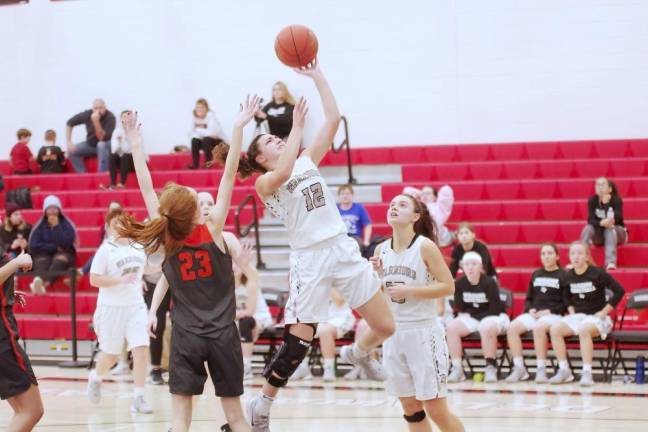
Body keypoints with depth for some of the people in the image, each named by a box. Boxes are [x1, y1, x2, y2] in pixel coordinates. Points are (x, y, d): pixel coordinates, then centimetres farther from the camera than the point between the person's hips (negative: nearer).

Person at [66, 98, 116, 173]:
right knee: (72, 151, -17)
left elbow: (102, 138, -33)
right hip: (90, 144, 4)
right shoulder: (87, 114, -15)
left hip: (106, 145, -4)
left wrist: (96, 122, -44)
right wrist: (69, 142, -12)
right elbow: (70, 123, -2)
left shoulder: (110, 117, -25)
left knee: (101, 145, -38)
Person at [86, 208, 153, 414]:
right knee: (111, 355, 8)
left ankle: (138, 398, -7)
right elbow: (94, 279, -12)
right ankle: (96, 378, 41)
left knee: (141, 349, -12)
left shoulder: (139, 248, 6)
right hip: (111, 307, -3)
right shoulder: (106, 249, -9)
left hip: (136, 306, 4)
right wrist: (120, 280, -21)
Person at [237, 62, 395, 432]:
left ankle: (358, 354, 38)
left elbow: (333, 118, 7)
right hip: (310, 259, -5)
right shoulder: (265, 182, 0)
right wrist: (297, 127, -18)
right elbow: (283, 173, -26)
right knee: (299, 341, -11)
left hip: (344, 249, 5)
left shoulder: (308, 162, 15)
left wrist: (317, 74, 2)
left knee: (386, 327, 5)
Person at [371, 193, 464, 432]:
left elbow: (448, 286, -13)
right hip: (394, 333, 5)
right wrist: (374, 275, -6)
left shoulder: (425, 247, -10)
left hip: (423, 332, -5)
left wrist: (409, 291, -21)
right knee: (411, 410, 10)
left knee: (436, 409, -4)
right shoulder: (381, 250, 5)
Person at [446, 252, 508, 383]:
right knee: (451, 327, -21)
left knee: (486, 327, -38)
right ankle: (457, 368, -21)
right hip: (471, 319, 5)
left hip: (495, 317, -5)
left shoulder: (489, 283, -16)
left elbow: (494, 310, -15)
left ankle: (490, 368, -27)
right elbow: (460, 309, 6)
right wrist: (466, 316, -11)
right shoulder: (460, 284, -5)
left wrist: (473, 314, -11)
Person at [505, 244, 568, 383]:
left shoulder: (563, 276, 4)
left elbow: (567, 303, -3)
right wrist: (530, 309, 1)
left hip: (554, 315, -5)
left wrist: (549, 311, -13)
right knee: (512, 328, -22)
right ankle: (519, 368, -20)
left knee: (538, 328, -38)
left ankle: (541, 370, -35)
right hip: (534, 313, 6)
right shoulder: (536, 275, 20)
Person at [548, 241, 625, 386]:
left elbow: (619, 291, -12)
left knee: (584, 330, -39)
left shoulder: (598, 273, -10)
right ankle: (564, 370, -17)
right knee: (555, 328, -22)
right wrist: (571, 312, 7)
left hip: (597, 318, -5)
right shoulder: (569, 276, 6)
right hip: (577, 316, 5)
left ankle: (587, 373, -37)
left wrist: (604, 312, -13)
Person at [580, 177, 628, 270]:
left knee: (610, 228, -35)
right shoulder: (592, 200, -8)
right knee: (588, 228, -27)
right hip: (599, 233, 2)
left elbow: (617, 219, -28)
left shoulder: (616, 200, -14)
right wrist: (601, 223, -39)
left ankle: (611, 263, -51)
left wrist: (606, 203, -39)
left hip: (617, 232, -2)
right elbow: (591, 220, -18)